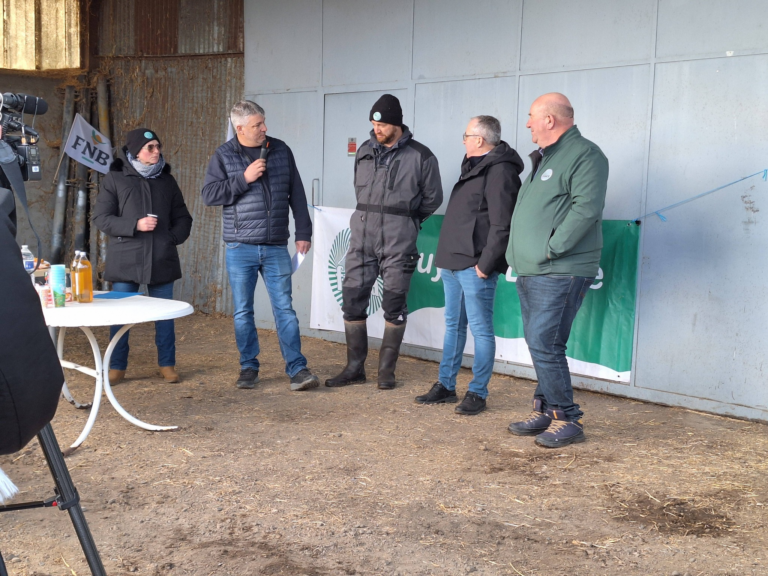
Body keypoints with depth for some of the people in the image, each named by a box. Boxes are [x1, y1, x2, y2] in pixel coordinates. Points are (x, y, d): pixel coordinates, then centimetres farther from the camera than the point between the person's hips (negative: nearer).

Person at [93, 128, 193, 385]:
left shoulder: (166, 179, 11)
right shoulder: (115, 178, 1)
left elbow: (183, 218, 16)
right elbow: (101, 218, -4)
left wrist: (173, 238, -3)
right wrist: (135, 225, -15)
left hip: (162, 258, 3)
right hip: (125, 259, -2)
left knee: (165, 314, 7)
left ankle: (167, 365, 18)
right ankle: (117, 367, 15)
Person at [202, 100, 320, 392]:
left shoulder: (281, 150, 6)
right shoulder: (224, 155, 1)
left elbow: (296, 193, 9)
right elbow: (209, 194, -6)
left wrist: (303, 232, 6)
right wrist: (244, 178, -14)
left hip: (276, 247, 1)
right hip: (240, 248, -1)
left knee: (284, 308, 0)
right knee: (243, 311, 7)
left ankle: (297, 369, 3)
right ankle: (248, 367, 19)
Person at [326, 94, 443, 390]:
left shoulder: (420, 156, -3)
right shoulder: (365, 151, 9)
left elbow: (432, 198, 6)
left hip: (398, 241, -4)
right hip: (362, 236, 4)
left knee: (393, 304, 2)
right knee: (352, 299, 3)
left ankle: (387, 369, 15)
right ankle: (355, 367, 15)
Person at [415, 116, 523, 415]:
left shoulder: (500, 171, -14)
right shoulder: (474, 166, 18)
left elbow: (502, 226, -21)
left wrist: (486, 263, -21)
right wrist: (447, 256, 18)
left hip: (475, 266, -10)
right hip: (453, 262, 10)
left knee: (480, 328, -1)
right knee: (453, 325, 15)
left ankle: (478, 393, 6)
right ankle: (445, 385, 24)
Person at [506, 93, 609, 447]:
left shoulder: (584, 155, -10)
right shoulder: (545, 157, 22)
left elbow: (586, 209, -22)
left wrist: (552, 248, -22)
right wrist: (522, 252, 15)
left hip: (559, 273, -10)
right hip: (530, 271, 10)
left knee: (544, 345, -11)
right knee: (539, 344, 13)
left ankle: (567, 418, 0)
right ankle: (545, 411, 23)